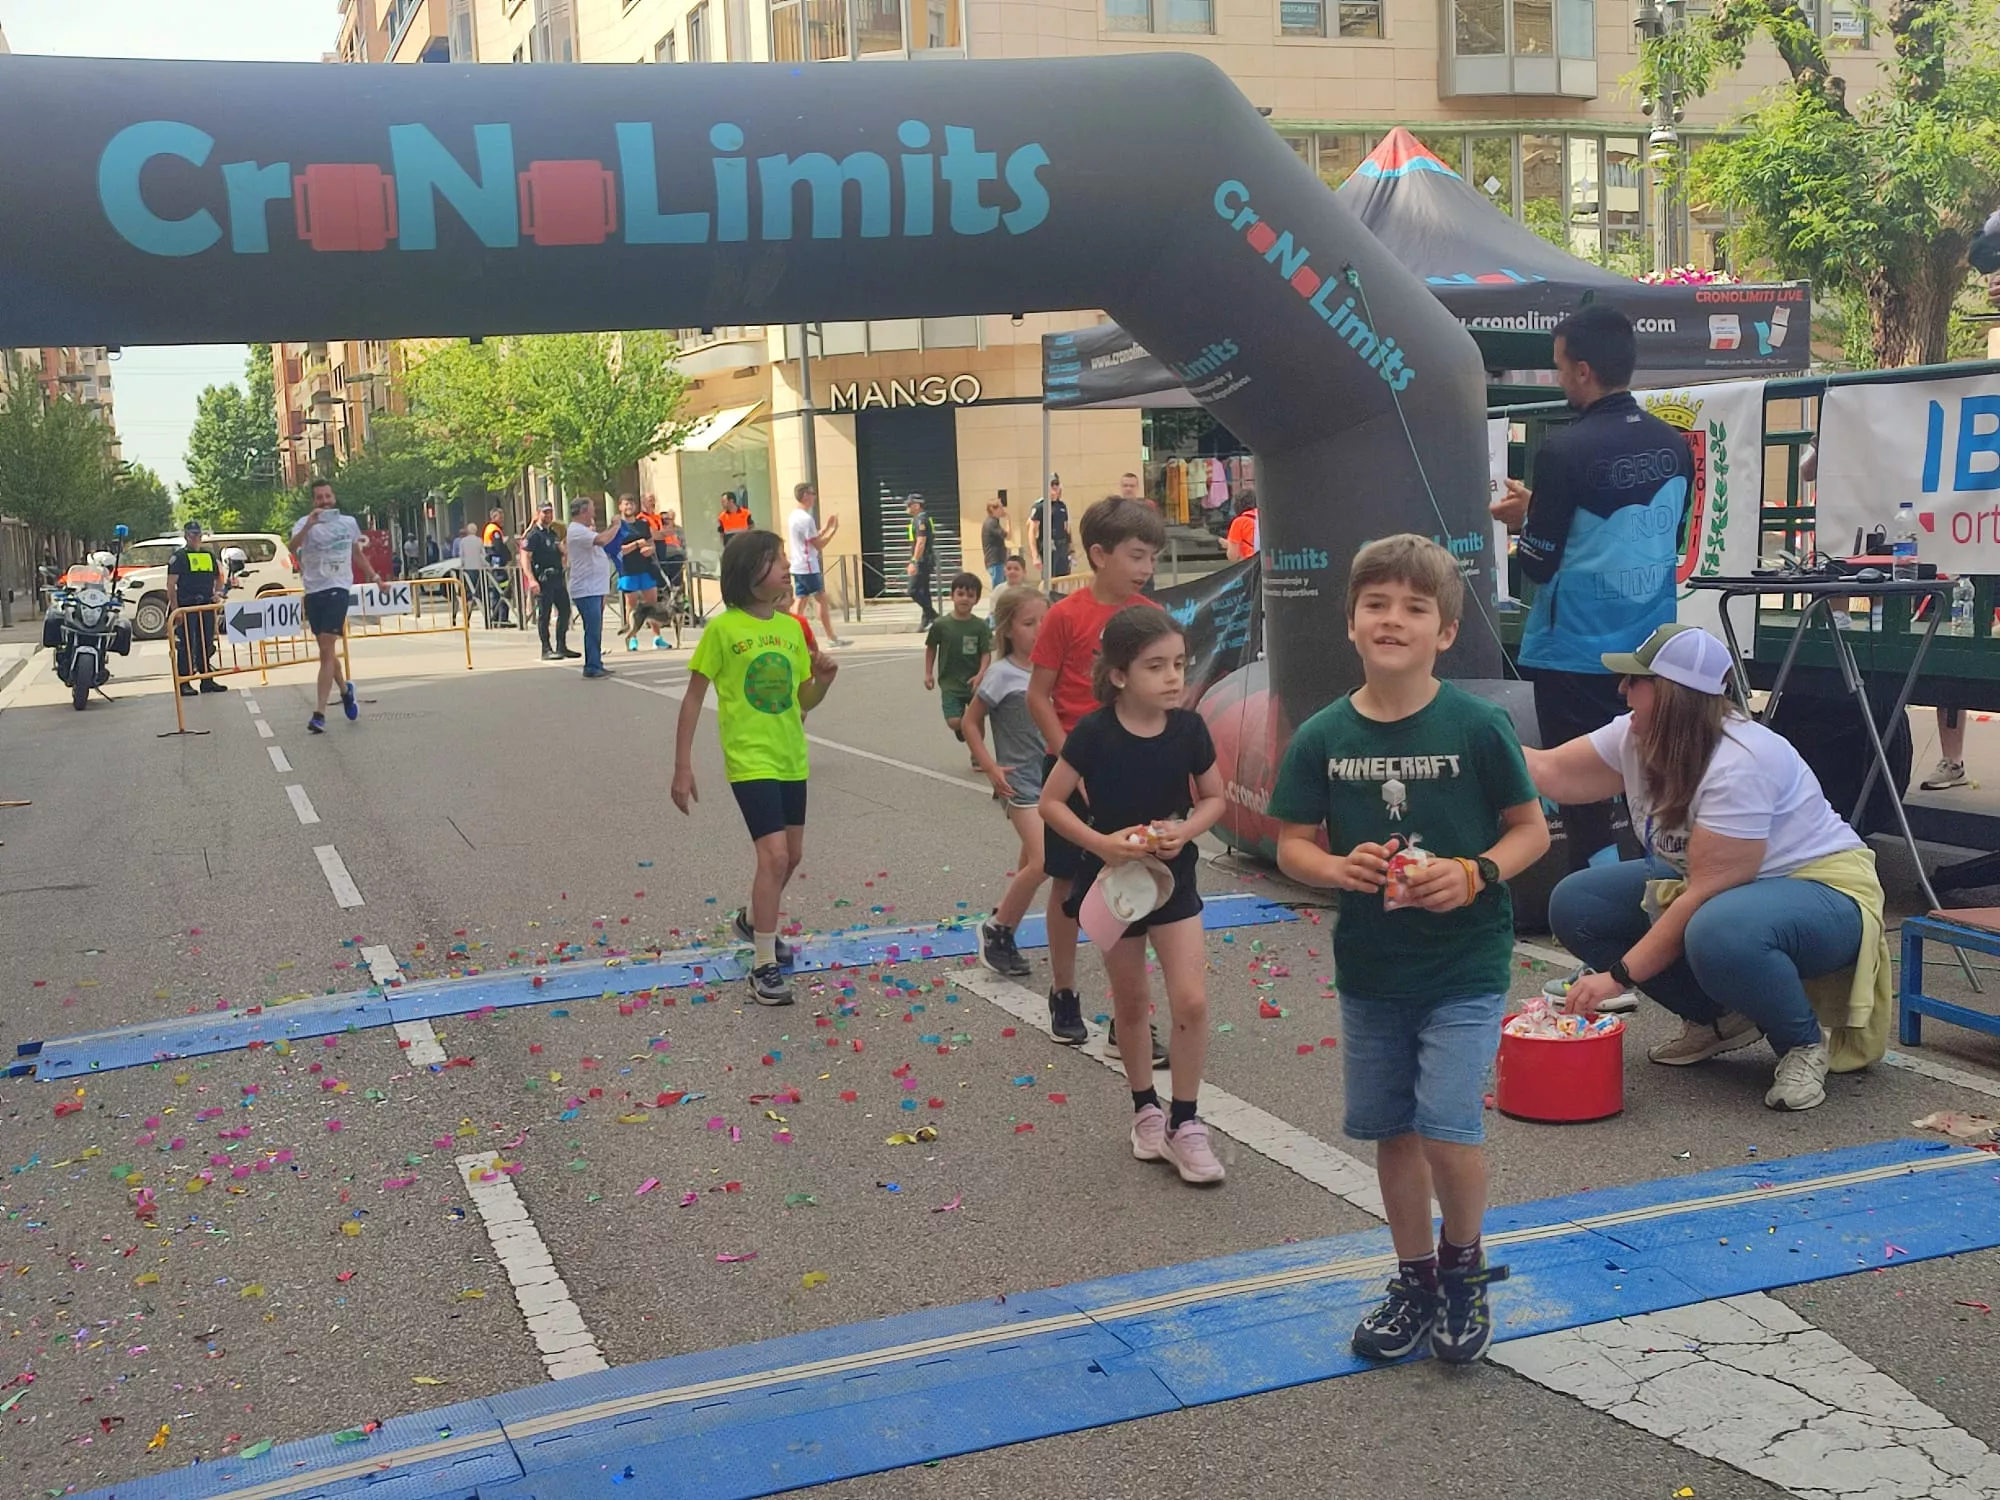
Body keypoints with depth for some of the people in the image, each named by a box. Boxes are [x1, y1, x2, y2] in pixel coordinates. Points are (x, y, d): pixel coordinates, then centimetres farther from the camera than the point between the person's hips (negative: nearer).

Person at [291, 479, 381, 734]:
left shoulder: (348, 523, 7)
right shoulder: (305, 523, 0)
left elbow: (357, 553, 24)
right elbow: (293, 547, -22)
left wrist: (373, 576, 27)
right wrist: (308, 525, -36)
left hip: (337, 588, -2)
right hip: (313, 591, 2)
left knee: (327, 651, -13)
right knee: (327, 650, 15)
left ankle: (319, 713, -17)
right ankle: (344, 690, 42)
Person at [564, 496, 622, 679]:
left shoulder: (583, 530, 21)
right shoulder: (577, 531, -15)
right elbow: (602, 540, -27)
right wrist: (615, 527, -14)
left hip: (594, 588, 11)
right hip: (586, 590, -11)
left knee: (595, 630, 13)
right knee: (593, 630, -10)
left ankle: (596, 665, 19)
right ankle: (592, 667, -8)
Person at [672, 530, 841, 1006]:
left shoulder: (791, 627, 4)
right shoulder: (722, 629, -12)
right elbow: (693, 699, -8)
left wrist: (824, 678, -9)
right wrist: (683, 767, -9)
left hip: (791, 759, 7)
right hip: (750, 761, -6)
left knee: (791, 856, 17)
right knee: (774, 856, -16)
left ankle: (753, 920, 45)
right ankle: (764, 968, -7)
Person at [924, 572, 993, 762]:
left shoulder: (981, 626, -8)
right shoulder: (941, 624, -7)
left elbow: (986, 653, -8)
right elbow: (931, 648, 6)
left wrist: (981, 674, -22)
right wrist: (928, 673, 5)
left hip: (974, 683, 1)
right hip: (950, 684, 0)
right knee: (954, 722, -10)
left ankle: (977, 755, 30)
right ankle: (962, 729, 28)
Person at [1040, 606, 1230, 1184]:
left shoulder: (1188, 729, -11)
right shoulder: (1094, 734, -19)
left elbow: (1214, 798, 2)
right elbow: (1050, 801, -10)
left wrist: (1186, 830, -17)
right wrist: (1101, 842, -23)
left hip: (1173, 878, 1)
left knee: (1192, 1001, -8)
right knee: (1131, 1003, 14)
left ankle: (1183, 1122, 8)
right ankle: (1145, 1109, 35)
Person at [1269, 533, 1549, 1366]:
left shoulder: (1478, 725, -11)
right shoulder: (1322, 737, -4)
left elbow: (1531, 829, -4)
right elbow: (1292, 844, 3)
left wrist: (1475, 874, -21)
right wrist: (1338, 868, -18)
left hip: (1465, 965, -3)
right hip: (1369, 967, 4)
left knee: (1447, 1129, -10)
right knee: (1392, 1132, 14)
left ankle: (1465, 1264, 19)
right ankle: (1415, 1280, 34)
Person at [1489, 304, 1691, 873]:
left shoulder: (1565, 452, -17)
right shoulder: (1674, 446, 2)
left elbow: (1539, 565, -14)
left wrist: (1524, 519, 8)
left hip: (1577, 654, -6)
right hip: (1653, 648, 6)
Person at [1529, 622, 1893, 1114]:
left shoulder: (1739, 764, -31)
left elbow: (1706, 893, -31)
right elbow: (1549, 771, 0)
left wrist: (1619, 975, -29)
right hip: (1712, 887, 9)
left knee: (1720, 933, -43)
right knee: (1575, 904, -5)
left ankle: (1806, 1041, -11)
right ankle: (1718, 1021, 6)